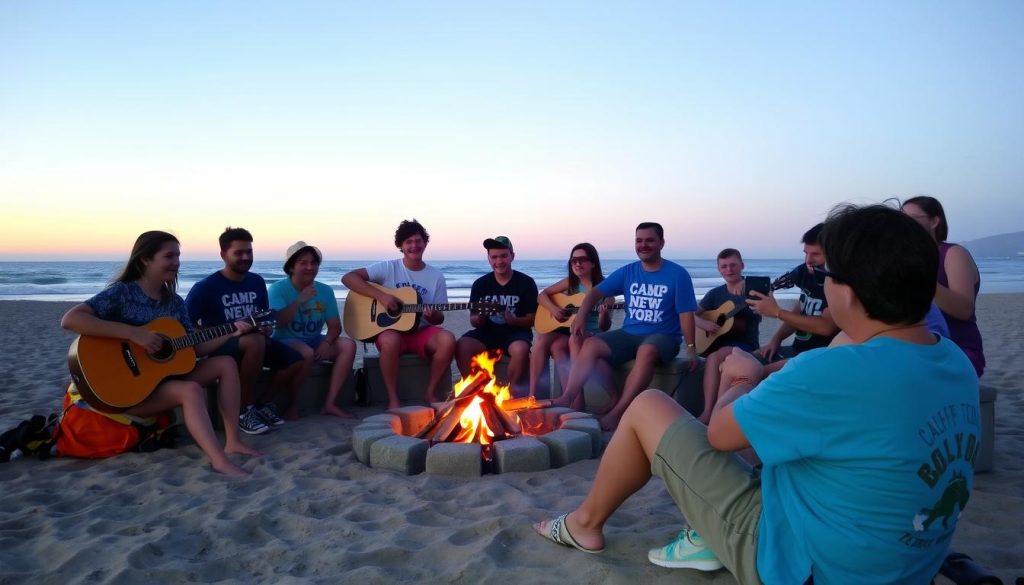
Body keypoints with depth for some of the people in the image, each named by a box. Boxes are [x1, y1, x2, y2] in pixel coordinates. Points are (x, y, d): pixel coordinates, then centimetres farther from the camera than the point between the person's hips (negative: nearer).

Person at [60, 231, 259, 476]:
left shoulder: (174, 302, 8)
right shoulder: (121, 293, -12)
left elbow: (194, 347, 7)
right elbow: (69, 320, -26)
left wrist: (231, 333, -6)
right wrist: (134, 333, -30)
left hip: (165, 374, 8)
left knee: (226, 364, -5)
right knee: (191, 390, -31)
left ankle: (232, 441, -12)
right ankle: (219, 461, -41)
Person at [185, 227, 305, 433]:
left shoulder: (257, 282, 7)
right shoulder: (206, 287, -11)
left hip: (255, 342, 6)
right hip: (220, 345, -6)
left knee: (297, 362, -13)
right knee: (255, 343, -40)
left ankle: (264, 402, 11)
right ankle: (245, 410, -22)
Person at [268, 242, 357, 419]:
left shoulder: (325, 291, 2)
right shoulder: (278, 288, -10)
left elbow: (335, 326, 1)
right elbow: (277, 323, -22)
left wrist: (326, 342, -19)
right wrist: (300, 301, -28)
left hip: (314, 341, 5)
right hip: (285, 342, -5)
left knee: (348, 345, -19)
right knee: (306, 353, -38)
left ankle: (330, 403, -19)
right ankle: (292, 403, -15)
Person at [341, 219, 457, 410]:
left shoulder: (436, 276, 4)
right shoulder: (389, 268, -2)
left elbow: (440, 318, 8)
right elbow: (348, 278, -9)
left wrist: (432, 315, -18)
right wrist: (380, 295, -19)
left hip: (422, 331, 3)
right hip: (391, 330, -2)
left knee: (447, 340, -29)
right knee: (390, 340, -38)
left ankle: (431, 393, -9)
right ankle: (393, 399, -21)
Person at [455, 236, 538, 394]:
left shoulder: (526, 283, -2)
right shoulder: (480, 284, 4)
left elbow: (532, 319, 0)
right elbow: (474, 322, 7)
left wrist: (514, 320, -21)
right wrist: (480, 317, -17)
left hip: (515, 332, -2)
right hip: (487, 332, 2)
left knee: (521, 350, -36)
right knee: (462, 347, -27)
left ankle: (512, 387, -10)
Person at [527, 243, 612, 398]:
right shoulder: (570, 282, 8)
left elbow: (604, 327, -3)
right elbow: (542, 296, 12)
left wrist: (604, 314, -26)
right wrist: (553, 308, -7)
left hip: (592, 335, -4)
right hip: (568, 330, 4)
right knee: (542, 341, -28)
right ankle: (532, 393, -28)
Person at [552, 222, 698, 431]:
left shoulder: (677, 274, -3)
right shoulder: (627, 272, 8)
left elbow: (685, 313, -5)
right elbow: (596, 292, 4)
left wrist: (691, 348, -12)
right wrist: (581, 316, -13)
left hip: (662, 336, -4)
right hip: (629, 333, 4)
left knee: (646, 352, -38)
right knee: (591, 345, -20)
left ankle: (618, 411, -36)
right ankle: (568, 398, -20)